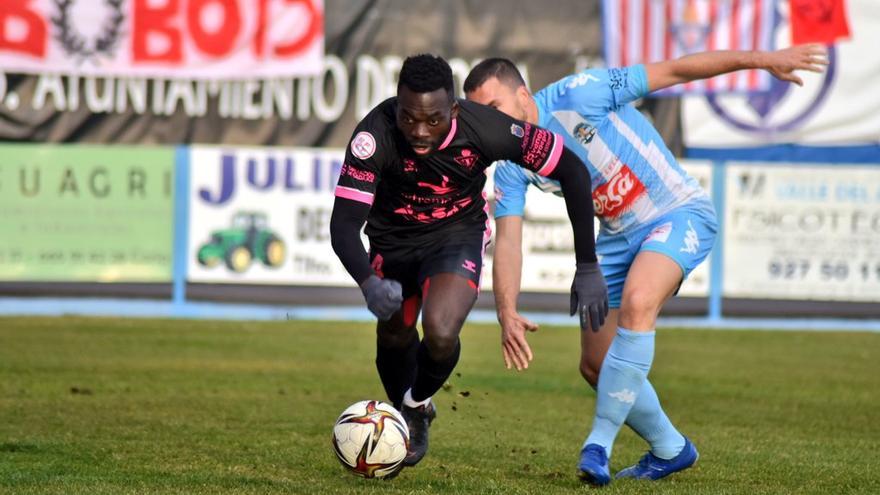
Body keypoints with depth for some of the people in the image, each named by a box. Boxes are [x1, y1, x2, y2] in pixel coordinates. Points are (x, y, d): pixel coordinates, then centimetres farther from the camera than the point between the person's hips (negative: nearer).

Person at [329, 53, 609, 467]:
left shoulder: (486, 129, -31)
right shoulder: (375, 135, -33)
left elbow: (572, 171, -18)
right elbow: (343, 224, -34)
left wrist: (587, 269, -16)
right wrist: (369, 285, -54)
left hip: (458, 235, -1)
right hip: (392, 240, 2)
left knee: (440, 333, -25)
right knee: (394, 336, 15)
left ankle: (418, 404, 8)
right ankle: (406, 417, 49)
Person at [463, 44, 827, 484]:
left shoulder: (577, 96, -20)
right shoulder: (511, 167, -3)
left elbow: (673, 71, -18)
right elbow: (507, 242, -8)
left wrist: (762, 59, -22)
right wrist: (507, 314, -27)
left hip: (678, 213, -7)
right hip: (618, 236, 7)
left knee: (636, 303, -33)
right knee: (596, 366, 5)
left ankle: (599, 443, -28)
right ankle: (669, 450, 28)